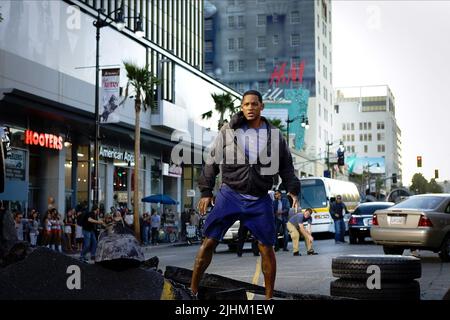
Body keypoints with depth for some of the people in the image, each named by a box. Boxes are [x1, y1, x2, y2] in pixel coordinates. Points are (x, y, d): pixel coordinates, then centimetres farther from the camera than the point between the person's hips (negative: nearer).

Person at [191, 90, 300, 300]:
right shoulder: (229, 131, 1)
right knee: (209, 242, -5)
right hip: (230, 195, -1)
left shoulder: (275, 135, 7)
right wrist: (206, 191, 4)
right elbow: (212, 162, 6)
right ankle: (192, 290, 6)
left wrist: (292, 190, 2)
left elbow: (286, 166, 15)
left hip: (260, 200, 2)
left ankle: (269, 296, 17)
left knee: (267, 248, 3)